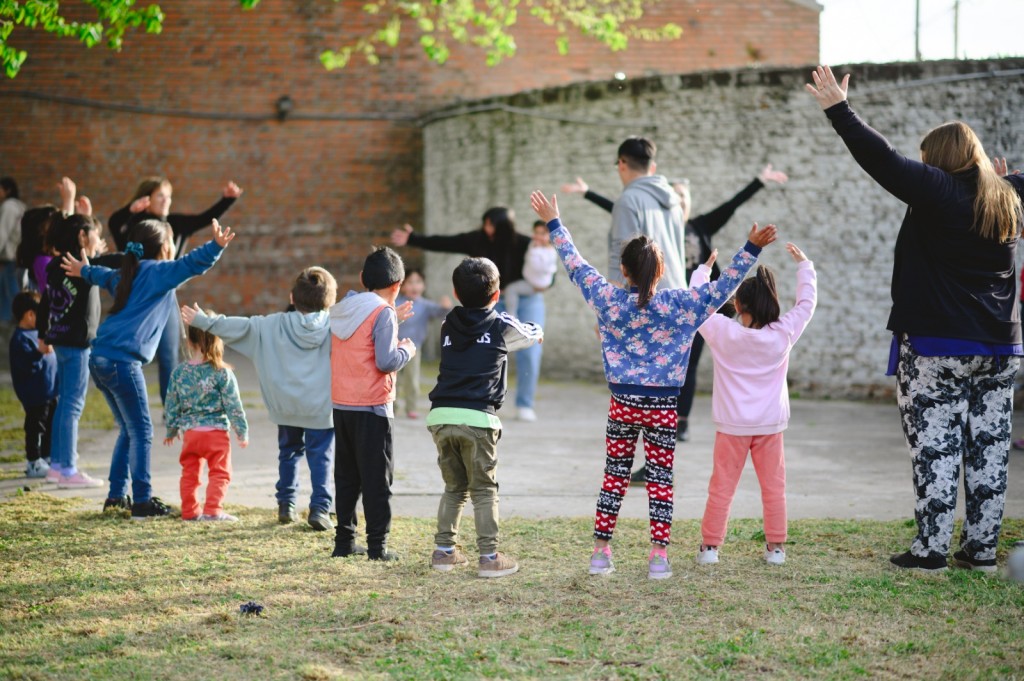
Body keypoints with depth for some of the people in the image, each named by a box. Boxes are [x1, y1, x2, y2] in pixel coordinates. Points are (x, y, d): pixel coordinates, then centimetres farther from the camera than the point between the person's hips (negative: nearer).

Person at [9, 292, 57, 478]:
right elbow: (27, 365, -28)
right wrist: (40, 352, -38)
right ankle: (33, 463, 6)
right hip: (35, 395, -10)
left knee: (50, 428, 17)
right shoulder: (20, 338, -18)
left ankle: (45, 459, 28)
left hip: (49, 392, 10)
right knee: (36, 428, -2)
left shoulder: (36, 333, 13)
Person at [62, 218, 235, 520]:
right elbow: (191, 265, -23)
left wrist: (85, 271, 64)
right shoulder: (159, 272, -3)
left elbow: (105, 276, 44)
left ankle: (116, 495, 20)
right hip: (122, 362, -9)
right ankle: (142, 502, -4)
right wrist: (215, 247, -32)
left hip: (100, 359, 9)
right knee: (141, 432, -3)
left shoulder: (128, 275, 21)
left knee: (129, 430, 17)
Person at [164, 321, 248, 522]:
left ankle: (189, 511, 17)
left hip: (189, 432, 4)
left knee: (189, 472, 15)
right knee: (219, 472, 5)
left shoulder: (179, 373, 2)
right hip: (216, 431, -3)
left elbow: (172, 406, 10)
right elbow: (233, 405, -7)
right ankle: (212, 510, -3)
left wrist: (171, 431, 24)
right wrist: (242, 432, 4)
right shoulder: (222, 372, -9)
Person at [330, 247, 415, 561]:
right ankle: (377, 545, 0)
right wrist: (407, 349, -1)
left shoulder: (342, 309, 9)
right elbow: (386, 361, -19)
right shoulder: (383, 313, -13)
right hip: (372, 408, -7)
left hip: (341, 406, 7)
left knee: (346, 476, 14)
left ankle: (344, 541, 17)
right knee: (377, 479, 0)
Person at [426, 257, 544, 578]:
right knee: (484, 490, 4)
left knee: (454, 487, 18)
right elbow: (535, 334, 24)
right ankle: (489, 557, 3)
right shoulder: (502, 326, 6)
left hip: (441, 416, 4)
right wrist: (536, 331, 48)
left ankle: (444, 551, 19)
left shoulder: (448, 326, 14)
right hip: (477, 418, -4)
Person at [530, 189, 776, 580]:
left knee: (614, 477, 11)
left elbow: (576, 265, 5)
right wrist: (752, 250, -11)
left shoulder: (608, 299, -4)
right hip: (663, 406, -1)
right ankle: (659, 557, 4)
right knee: (661, 479, 5)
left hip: (622, 403, 1)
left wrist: (553, 223, 14)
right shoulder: (680, 305, -9)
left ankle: (600, 552, 13)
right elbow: (723, 288, -9)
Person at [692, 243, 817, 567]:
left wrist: (703, 270, 16)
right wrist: (804, 265, 16)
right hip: (770, 424, 1)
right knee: (774, 486, 9)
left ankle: (710, 545, 7)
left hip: (732, 425, -1)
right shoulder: (783, 334, -8)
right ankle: (776, 546, 12)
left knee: (722, 486, 5)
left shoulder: (723, 333, -12)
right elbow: (807, 303, 5)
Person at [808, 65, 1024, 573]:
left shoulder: (937, 189, -10)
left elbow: (882, 159, -14)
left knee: (935, 447, -3)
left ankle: (931, 550, -2)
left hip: (936, 347, -6)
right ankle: (981, 549, 13)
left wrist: (839, 110, -10)